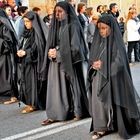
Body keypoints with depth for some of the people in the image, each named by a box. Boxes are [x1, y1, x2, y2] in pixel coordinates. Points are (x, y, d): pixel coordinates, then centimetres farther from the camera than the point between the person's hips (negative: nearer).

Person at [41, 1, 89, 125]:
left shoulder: (73, 26, -9)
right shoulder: (55, 25, 11)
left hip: (69, 62, -6)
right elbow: (51, 44, 14)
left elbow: (75, 47, -14)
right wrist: (50, 52, -7)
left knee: (72, 86, 4)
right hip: (56, 62, 6)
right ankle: (55, 114, 6)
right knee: (55, 87, 2)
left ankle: (78, 112, 18)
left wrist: (58, 53, -14)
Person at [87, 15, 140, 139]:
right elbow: (92, 59, 12)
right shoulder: (98, 41, 8)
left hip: (112, 79, -5)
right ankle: (101, 127, 11)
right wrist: (94, 64, -9)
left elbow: (120, 63, -14)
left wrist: (103, 65, -16)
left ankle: (121, 126, 20)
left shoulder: (116, 43, -9)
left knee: (113, 101, 3)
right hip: (98, 79, 5)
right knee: (98, 101, 3)